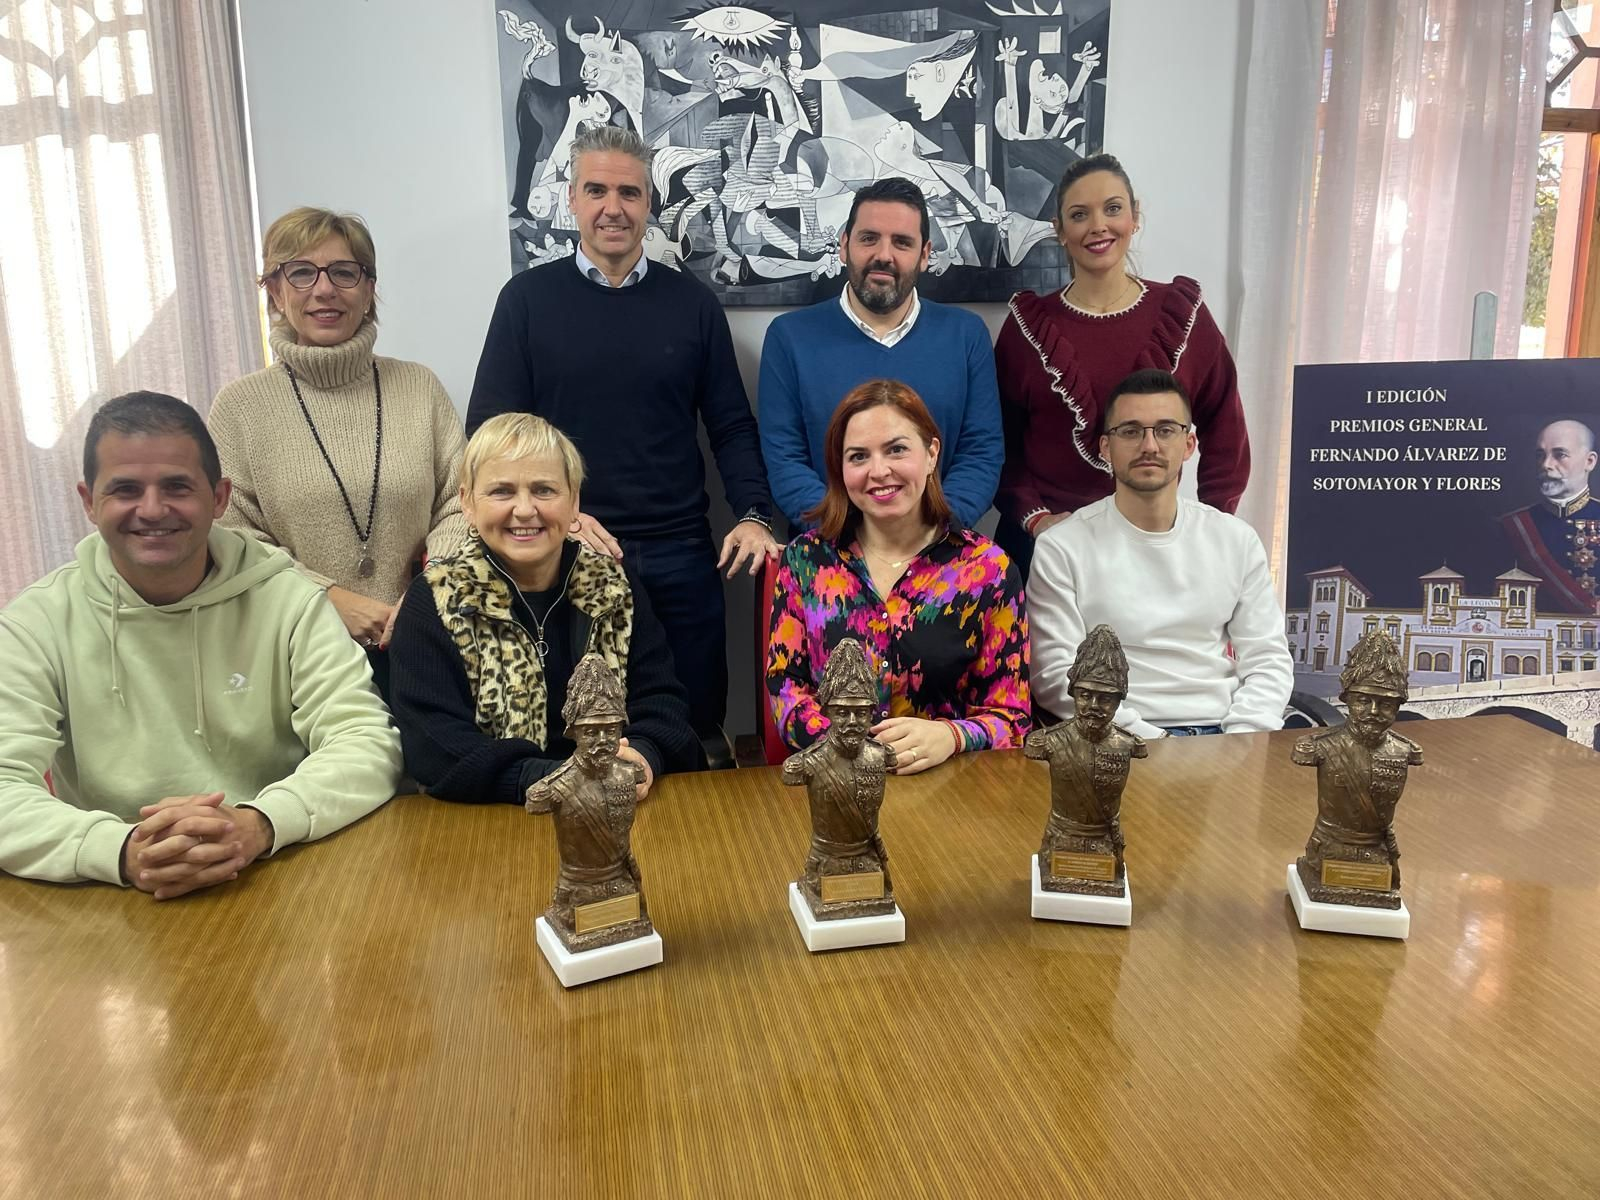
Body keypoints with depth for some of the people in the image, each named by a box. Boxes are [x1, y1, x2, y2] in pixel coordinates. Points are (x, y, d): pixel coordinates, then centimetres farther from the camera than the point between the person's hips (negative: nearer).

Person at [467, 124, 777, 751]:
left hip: (680, 554, 2)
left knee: (696, 724, 11)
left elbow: (730, 424, 8)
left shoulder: (692, 301, 7)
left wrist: (754, 514, -6)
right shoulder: (528, 297, 2)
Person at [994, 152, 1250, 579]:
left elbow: (1224, 437, 4)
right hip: (1042, 542, 0)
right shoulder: (1029, 324, 0)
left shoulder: (1182, 314, 1)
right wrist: (1033, 518, -10)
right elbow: (1000, 443, 2)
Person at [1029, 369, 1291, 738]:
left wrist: (1242, 740, -7)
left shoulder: (1237, 540, 12)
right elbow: (1056, 675, -8)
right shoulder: (1061, 548, -1)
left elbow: (1268, 659, 11)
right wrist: (1149, 738, -16)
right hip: (1123, 745, -4)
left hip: (1225, 735, 4)